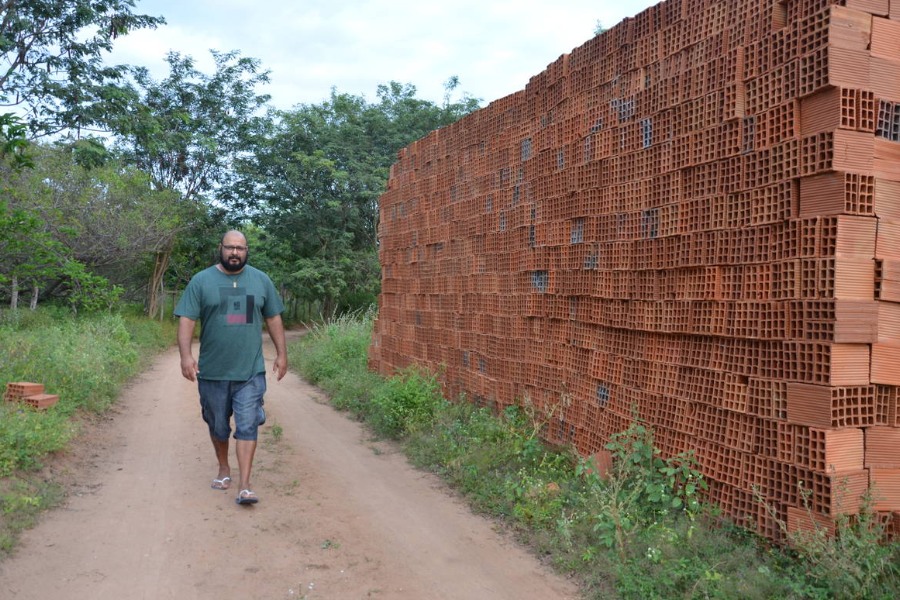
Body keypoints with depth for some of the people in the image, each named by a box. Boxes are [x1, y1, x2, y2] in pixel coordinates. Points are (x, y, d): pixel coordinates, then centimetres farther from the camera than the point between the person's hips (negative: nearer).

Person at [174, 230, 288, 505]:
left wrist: (281, 353, 7)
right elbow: (186, 319, -5)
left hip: (250, 371, 0)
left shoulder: (261, 280, 5)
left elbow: (273, 318, 11)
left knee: (247, 427, -4)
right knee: (218, 426, 15)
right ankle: (224, 469, 37)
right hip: (212, 371, 0)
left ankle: (245, 487, -2)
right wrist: (186, 355, -16)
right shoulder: (201, 281, -1)